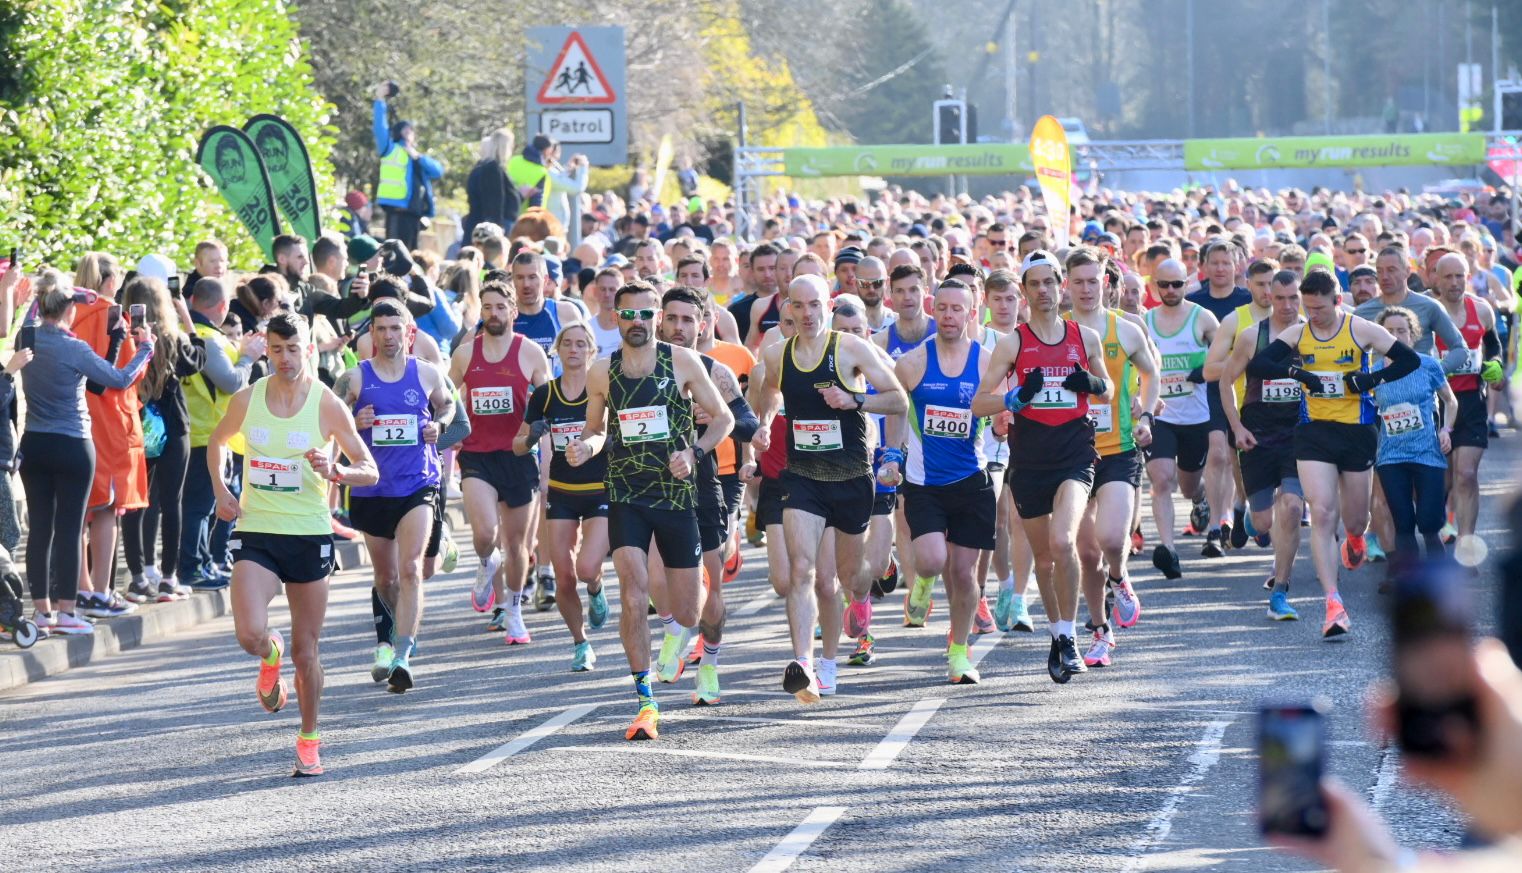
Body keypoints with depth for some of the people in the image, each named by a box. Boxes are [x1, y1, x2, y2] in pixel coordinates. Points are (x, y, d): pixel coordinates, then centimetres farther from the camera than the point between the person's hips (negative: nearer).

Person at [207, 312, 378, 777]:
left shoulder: (328, 405, -6)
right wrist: (219, 491, 5)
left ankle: (309, 739, 23)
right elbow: (216, 442, 21)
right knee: (250, 635, -19)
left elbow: (370, 471, -3)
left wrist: (335, 472, -24)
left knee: (306, 651, 5)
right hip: (256, 533, 1)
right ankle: (271, 657, 19)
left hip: (310, 536, -1)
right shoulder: (247, 400, 0)